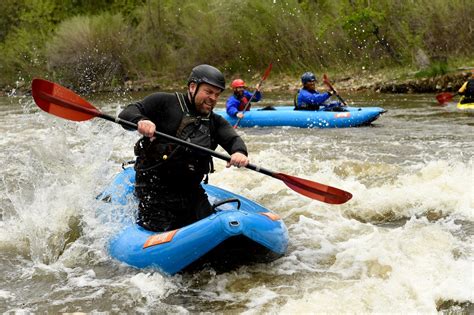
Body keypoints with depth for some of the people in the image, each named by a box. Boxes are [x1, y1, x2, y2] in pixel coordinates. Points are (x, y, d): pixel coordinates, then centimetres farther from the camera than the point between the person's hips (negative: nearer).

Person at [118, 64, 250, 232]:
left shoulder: (215, 122, 11)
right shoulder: (165, 102, -3)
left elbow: (232, 139, -6)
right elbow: (127, 113, -8)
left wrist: (239, 152, -32)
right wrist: (140, 120, -33)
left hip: (190, 190, 6)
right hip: (155, 185, -5)